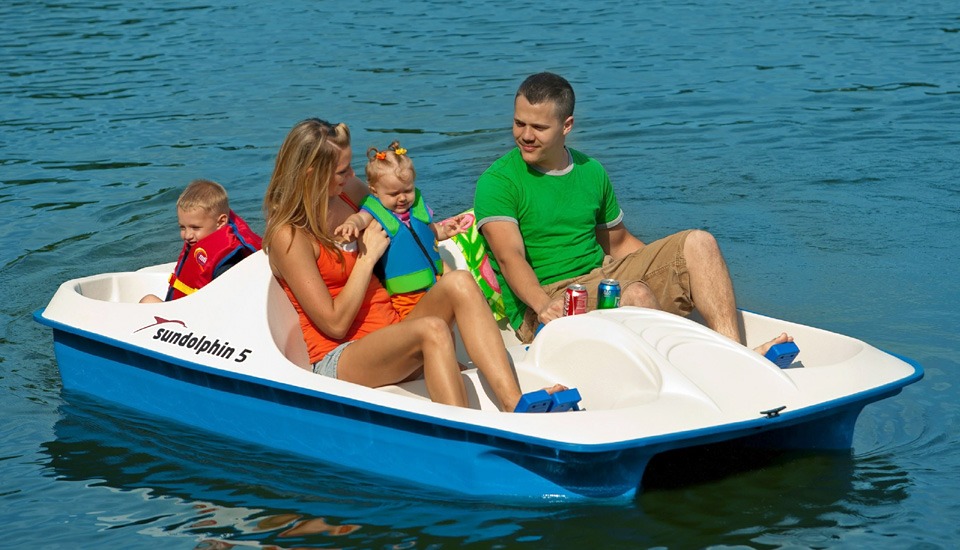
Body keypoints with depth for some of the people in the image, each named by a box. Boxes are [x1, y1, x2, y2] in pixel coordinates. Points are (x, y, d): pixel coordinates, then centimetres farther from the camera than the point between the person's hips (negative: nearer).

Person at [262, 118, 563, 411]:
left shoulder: (347, 191, 11)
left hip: (391, 338, 8)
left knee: (459, 283, -18)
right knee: (432, 330, -35)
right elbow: (335, 323, -15)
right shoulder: (289, 236, -12)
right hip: (337, 362, -8)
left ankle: (514, 405, -33)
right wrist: (368, 256, -9)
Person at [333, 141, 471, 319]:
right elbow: (361, 218, -31)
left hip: (433, 279, 5)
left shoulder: (417, 205, 8)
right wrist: (351, 224, -54)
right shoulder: (375, 211, -8)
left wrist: (444, 231, 5)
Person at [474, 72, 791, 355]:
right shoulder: (496, 183, -6)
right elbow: (509, 257, -21)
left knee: (698, 243, -8)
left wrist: (678, 276, 12)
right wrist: (543, 305, -40)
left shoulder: (591, 172, 14)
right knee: (634, 293, -34)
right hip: (543, 303, -7)